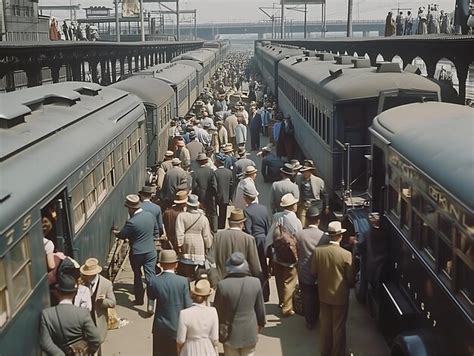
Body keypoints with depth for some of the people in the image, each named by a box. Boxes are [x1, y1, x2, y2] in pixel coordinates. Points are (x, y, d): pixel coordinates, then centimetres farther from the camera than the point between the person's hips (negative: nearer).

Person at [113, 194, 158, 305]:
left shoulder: (131, 222, -21)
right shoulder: (150, 215, -5)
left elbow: (122, 235, -4)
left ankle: (139, 299, 29)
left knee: (137, 276, 17)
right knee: (150, 276, 4)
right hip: (151, 252, 3)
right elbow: (156, 232, 9)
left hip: (136, 253, -3)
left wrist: (115, 232, 17)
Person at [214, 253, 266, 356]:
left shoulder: (222, 285, -18)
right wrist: (261, 323, 19)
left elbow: (217, 310, -8)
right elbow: (260, 308, 0)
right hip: (250, 332, 2)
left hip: (231, 333, -1)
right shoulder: (255, 282, -12)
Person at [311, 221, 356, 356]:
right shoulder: (346, 254, -22)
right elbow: (351, 279, -12)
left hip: (324, 295, 4)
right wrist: (348, 285, 11)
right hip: (340, 296, -3)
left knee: (325, 325, 20)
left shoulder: (318, 251, -13)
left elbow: (314, 273, -1)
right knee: (339, 327, 12)